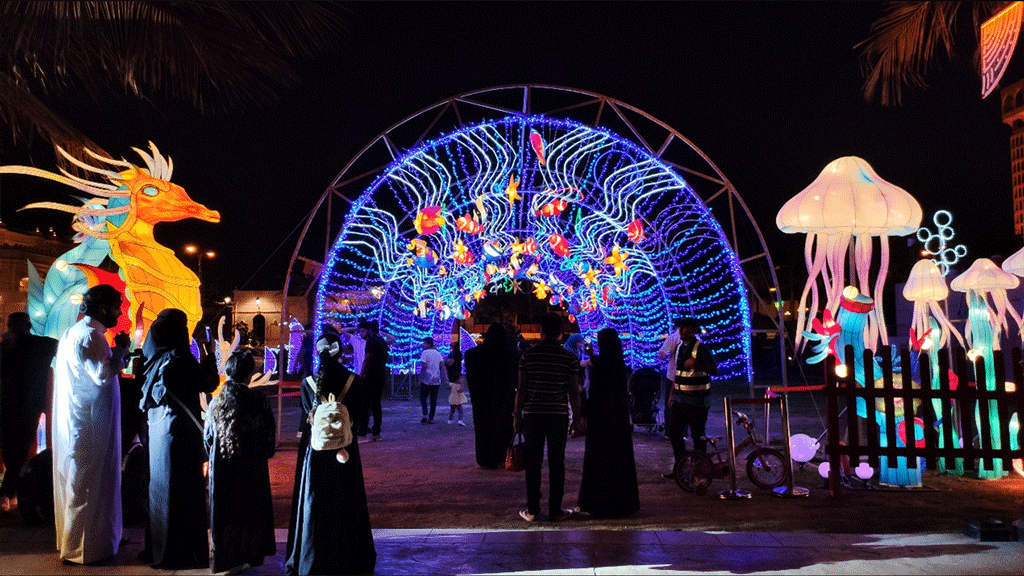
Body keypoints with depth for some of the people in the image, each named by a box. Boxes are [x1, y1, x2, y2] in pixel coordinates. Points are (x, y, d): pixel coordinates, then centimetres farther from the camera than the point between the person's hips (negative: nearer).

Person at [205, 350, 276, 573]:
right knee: (251, 508, 13)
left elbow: (208, 436, 4)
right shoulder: (257, 399, -14)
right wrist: (266, 452, 11)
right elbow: (270, 432, -7)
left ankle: (224, 556, 21)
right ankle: (249, 553, 22)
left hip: (222, 465, 2)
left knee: (224, 509, 13)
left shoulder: (217, 400, -5)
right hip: (252, 466, -2)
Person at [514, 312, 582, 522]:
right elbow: (574, 392, 0)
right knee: (556, 463, 6)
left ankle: (532, 510, 11)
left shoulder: (528, 356, -2)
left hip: (532, 415, 0)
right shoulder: (570, 358, -2)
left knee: (533, 463, 7)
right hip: (559, 416, 0)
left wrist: (517, 416, 7)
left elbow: (521, 389, -1)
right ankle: (555, 510, 11)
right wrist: (576, 419, 9)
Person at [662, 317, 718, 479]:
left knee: (697, 436, -1)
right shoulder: (679, 348, 12)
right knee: (674, 432, 9)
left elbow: (714, 370, -16)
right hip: (680, 399, 7)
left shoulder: (701, 349, -11)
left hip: (697, 400, -7)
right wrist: (672, 394, 18)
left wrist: (697, 364, -31)